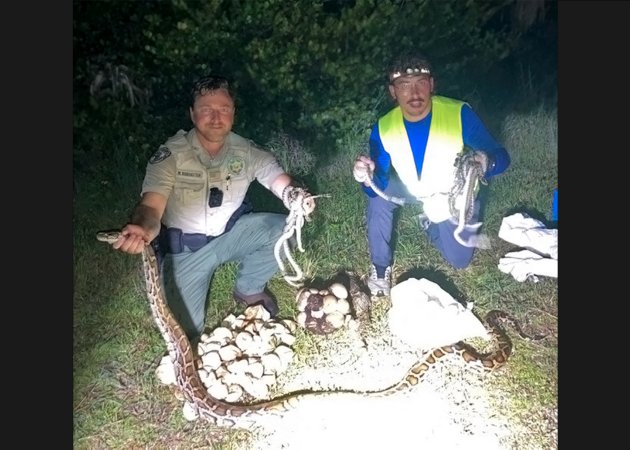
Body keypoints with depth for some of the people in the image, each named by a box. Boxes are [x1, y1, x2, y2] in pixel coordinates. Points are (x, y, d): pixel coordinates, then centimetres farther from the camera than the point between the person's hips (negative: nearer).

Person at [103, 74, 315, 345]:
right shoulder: (171, 154, -21)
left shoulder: (246, 151, -12)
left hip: (230, 233, 3)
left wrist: (293, 196, -47)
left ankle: (249, 290, 4)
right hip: (185, 248, -2)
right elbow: (151, 206, -30)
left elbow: (274, 175, -21)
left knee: (283, 228, -23)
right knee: (187, 333, -11)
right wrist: (141, 229, -55)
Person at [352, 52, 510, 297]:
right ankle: (380, 267, -4)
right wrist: (368, 178, -48)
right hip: (412, 189, 1)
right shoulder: (383, 128, -24)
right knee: (378, 198, -27)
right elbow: (379, 187, -23)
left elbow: (501, 156, -29)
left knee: (459, 260, 1)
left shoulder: (460, 114, -31)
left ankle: (432, 224, 35)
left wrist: (486, 163, -54)